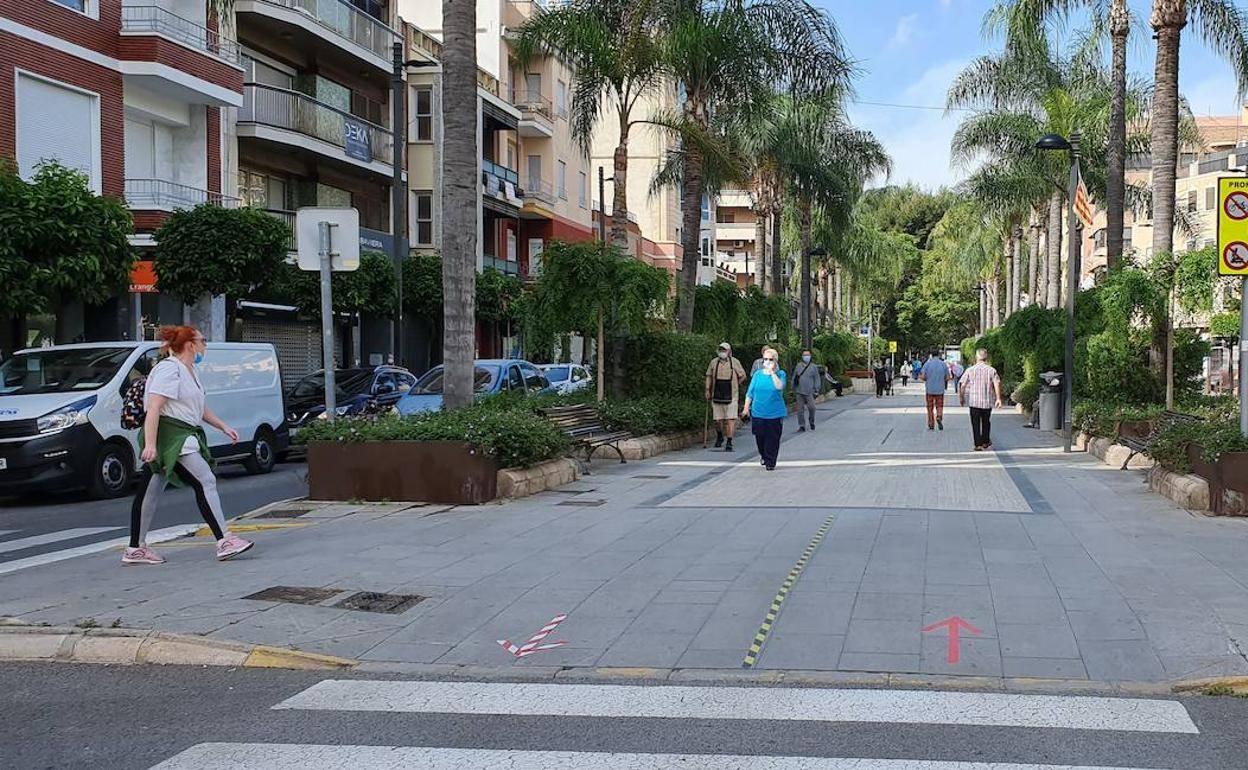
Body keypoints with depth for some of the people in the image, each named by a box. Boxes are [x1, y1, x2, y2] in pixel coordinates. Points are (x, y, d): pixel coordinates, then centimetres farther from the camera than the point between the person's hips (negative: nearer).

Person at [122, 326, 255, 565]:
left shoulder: (189, 371, 20)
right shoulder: (169, 369, -12)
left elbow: (200, 408, 30)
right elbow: (153, 408, -21)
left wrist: (223, 427, 24)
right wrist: (150, 444, -27)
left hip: (181, 438, 11)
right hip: (169, 437, -11)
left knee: (150, 491, 12)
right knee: (205, 482, -14)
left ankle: (135, 549, 16)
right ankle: (224, 541, -16)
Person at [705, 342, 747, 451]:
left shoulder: (735, 362, 0)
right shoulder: (714, 362, 7)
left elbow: (742, 376, 10)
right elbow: (709, 376, 13)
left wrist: (734, 386, 9)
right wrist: (707, 390, 7)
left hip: (730, 396, -2)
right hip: (716, 396, 2)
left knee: (730, 419, -8)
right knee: (718, 419, 7)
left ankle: (729, 442, -5)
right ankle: (719, 437, 33)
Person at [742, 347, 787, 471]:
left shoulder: (780, 374, -1)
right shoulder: (758, 374, 5)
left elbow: (779, 386, -22)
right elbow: (750, 392, 9)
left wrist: (772, 372, -20)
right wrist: (746, 407, 5)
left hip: (775, 413, -2)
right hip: (758, 413, 2)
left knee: (772, 438, 0)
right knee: (759, 437, 9)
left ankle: (770, 462, 10)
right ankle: (763, 455, 35)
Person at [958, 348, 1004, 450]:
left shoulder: (970, 370, -2)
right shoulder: (991, 370, -1)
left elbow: (962, 385, -2)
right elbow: (997, 384, -11)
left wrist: (961, 397, 9)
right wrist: (998, 398, -12)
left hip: (974, 401, -1)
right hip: (987, 401, 1)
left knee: (976, 423, 4)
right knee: (986, 422, 19)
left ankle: (978, 445, -2)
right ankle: (985, 442, 29)